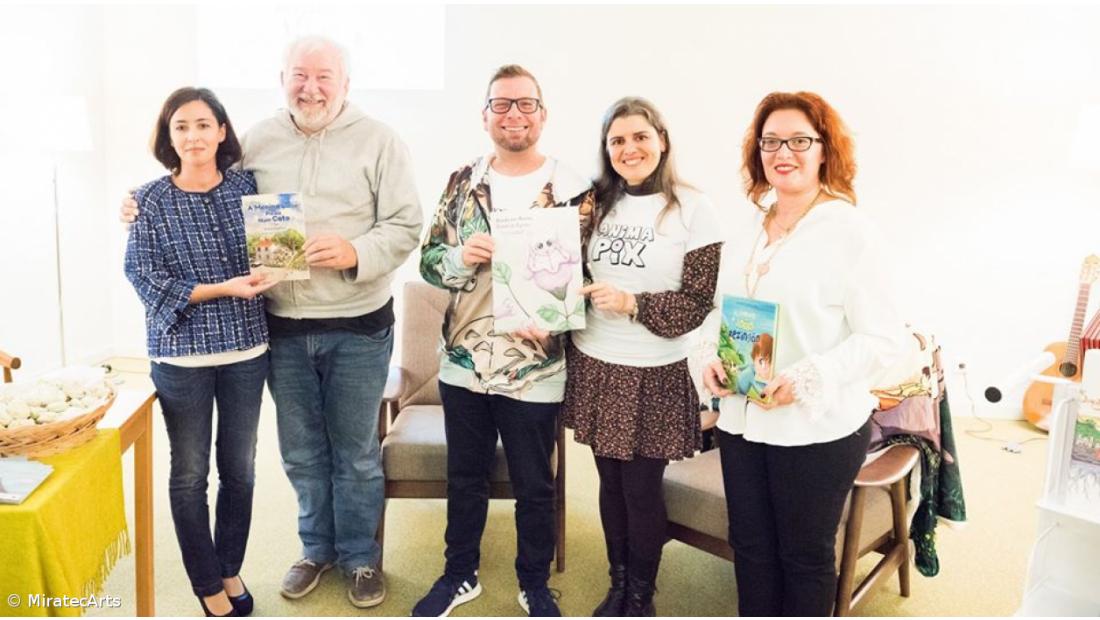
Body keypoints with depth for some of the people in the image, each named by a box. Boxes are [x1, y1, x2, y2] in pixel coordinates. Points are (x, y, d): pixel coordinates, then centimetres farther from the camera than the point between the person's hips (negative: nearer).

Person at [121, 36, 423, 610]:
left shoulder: (378, 142, -4)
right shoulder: (255, 143, 6)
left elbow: (405, 227, -8)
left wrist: (356, 252, -24)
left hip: (357, 327, -3)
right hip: (282, 326, 3)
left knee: (356, 452, 11)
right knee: (301, 452, 17)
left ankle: (360, 556, 31)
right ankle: (317, 547, 38)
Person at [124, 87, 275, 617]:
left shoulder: (246, 186, 1)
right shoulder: (150, 199, -5)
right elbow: (145, 277, -8)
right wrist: (220, 289, -18)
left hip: (246, 349, 2)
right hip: (181, 354, -2)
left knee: (240, 469, 12)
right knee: (190, 473, 9)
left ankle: (230, 569, 34)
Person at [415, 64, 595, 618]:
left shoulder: (572, 190, -6)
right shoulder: (462, 182, 3)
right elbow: (429, 260, 5)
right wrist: (459, 256, -17)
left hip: (534, 369, -3)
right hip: (463, 362, 3)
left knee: (534, 486, 13)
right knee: (464, 477, 18)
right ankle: (460, 574, 39)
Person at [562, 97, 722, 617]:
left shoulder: (692, 209, -8)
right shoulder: (597, 202, 7)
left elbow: (702, 301, -11)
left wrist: (632, 304, -20)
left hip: (655, 374, -4)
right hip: (594, 365, 4)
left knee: (642, 488, 6)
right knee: (610, 481, 15)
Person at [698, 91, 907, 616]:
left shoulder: (849, 230, -10)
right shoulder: (743, 237, 9)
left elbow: (883, 337, -14)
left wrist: (808, 378, -24)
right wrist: (713, 359, -4)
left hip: (819, 427, -6)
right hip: (741, 420, 6)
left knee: (805, 553, 12)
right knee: (750, 544, 18)